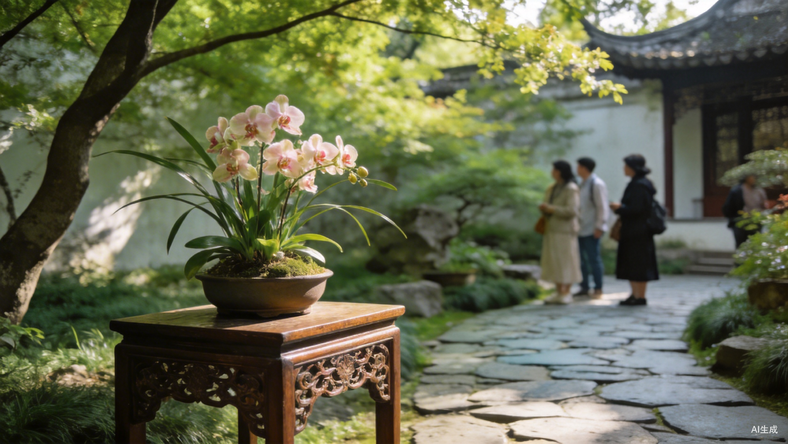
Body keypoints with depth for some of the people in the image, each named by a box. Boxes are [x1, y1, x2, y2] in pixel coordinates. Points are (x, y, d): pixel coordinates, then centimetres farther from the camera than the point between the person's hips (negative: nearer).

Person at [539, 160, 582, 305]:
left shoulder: (571, 189, -9)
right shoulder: (552, 188, 15)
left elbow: (571, 211, -17)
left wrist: (552, 209, -16)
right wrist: (544, 208, -1)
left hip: (565, 230, -8)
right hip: (552, 229, 8)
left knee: (565, 260, -4)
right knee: (554, 261, 7)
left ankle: (567, 293, 1)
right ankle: (559, 292, 13)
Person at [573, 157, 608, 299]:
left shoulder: (597, 184, -11)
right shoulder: (583, 184, 17)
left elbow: (602, 207, -14)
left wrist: (599, 227, -17)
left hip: (592, 230, -9)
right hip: (581, 229, 9)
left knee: (594, 259, -3)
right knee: (581, 259, 10)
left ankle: (598, 289, 5)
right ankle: (585, 287, 18)